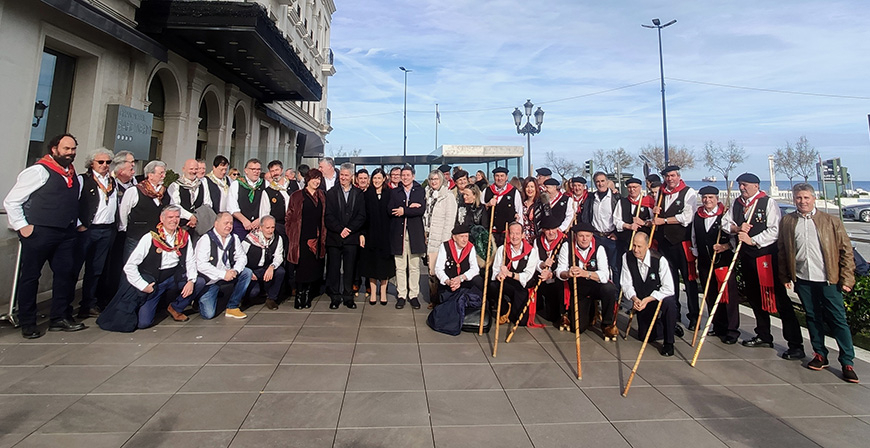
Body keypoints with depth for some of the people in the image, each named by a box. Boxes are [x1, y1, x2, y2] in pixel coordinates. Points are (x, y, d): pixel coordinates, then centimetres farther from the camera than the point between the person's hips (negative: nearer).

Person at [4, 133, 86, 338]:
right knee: (30, 276, 5)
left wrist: (75, 223, 12)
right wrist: (22, 226, -10)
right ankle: (27, 324, 16)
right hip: (40, 233, -6)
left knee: (66, 273, 7)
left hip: (66, 234, 6)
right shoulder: (39, 171, -8)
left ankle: (60, 318, 18)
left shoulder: (72, 174, 12)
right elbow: (11, 201, -7)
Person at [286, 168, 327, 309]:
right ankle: (299, 296, 11)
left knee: (314, 268, 3)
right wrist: (291, 236, -2)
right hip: (301, 238, -3)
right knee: (302, 268, -2)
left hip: (317, 238, 3)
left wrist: (323, 236, 9)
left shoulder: (322, 196, 14)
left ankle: (308, 296, 14)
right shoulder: (297, 196, 4)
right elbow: (289, 217, 4)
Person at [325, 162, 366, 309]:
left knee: (350, 269, 5)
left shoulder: (358, 194, 8)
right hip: (334, 237, 0)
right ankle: (335, 297, 15)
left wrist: (349, 229, -10)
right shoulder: (331, 193, 7)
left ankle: (348, 297, 16)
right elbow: (328, 216, 0)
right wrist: (340, 229, -12)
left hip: (352, 237, 0)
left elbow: (361, 216, 1)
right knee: (333, 268, 4)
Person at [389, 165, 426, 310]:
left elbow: (422, 210, -7)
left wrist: (404, 211, -11)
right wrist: (410, 207, -10)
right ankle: (401, 295, 12)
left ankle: (413, 295, 13)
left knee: (414, 267, 4)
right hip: (398, 233, 1)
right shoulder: (394, 192, 13)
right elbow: (390, 210, -2)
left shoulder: (420, 191, 9)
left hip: (415, 234, -1)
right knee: (400, 267, 3)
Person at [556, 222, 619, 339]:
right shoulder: (567, 247, -9)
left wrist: (585, 273, -41)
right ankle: (590, 310, 29)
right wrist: (567, 274, -35)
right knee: (579, 327, -8)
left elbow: (604, 275, -23)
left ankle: (608, 324, -8)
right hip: (577, 289, 1)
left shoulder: (599, 249, -12)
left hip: (596, 286, 0)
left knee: (609, 289, -35)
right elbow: (560, 272, -11)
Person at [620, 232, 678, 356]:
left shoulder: (660, 260, -22)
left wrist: (647, 300, -29)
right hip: (641, 300, 3)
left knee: (669, 302, -39)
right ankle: (663, 326, 38)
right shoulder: (627, 257, -13)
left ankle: (669, 342, -19)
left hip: (658, 297, -3)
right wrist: (635, 299, -26)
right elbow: (626, 283, -9)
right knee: (644, 336, 4)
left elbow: (668, 288, -23)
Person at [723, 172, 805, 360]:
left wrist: (752, 240, -16)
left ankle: (796, 345, 0)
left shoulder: (768, 202, -7)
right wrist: (737, 228, -7)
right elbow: (725, 223, 12)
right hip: (746, 256, 7)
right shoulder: (736, 203, 11)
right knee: (754, 296, 16)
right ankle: (763, 336, 31)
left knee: (778, 298, -7)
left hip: (766, 255, -7)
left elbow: (775, 230, -14)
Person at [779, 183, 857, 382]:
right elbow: (781, 250, 8)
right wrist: (784, 276, 6)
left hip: (828, 279, -2)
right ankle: (820, 355, 24)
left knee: (838, 320, 1)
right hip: (802, 279, 2)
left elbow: (846, 250, 1)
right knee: (813, 318, 12)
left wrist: (846, 278, -3)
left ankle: (847, 362, 12)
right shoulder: (787, 221, 5)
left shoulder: (830, 221, 1)